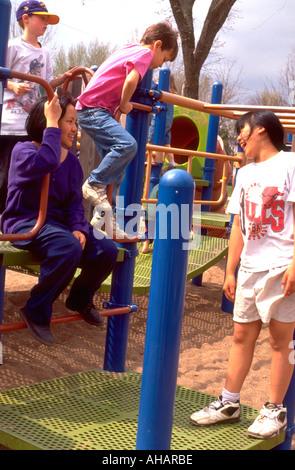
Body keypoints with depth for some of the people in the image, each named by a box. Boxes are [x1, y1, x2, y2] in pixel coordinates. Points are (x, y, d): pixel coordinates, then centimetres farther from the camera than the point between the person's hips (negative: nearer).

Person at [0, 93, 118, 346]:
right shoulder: (23, 150, -9)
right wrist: (52, 123, -23)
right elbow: (48, 162, -32)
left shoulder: (71, 160, 10)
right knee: (69, 248, -35)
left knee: (107, 250, -12)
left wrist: (78, 229, -13)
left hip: (57, 223, 7)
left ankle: (80, 299, 19)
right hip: (24, 223, -6)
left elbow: (75, 202, 7)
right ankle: (37, 312, -14)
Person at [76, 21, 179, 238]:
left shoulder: (129, 49, 20)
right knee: (127, 144, -28)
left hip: (91, 111, 10)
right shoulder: (145, 53, -7)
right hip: (94, 109, -10)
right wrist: (124, 105, -11)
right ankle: (94, 184, -15)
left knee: (116, 168, 9)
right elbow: (131, 80, -27)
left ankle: (104, 216, 12)